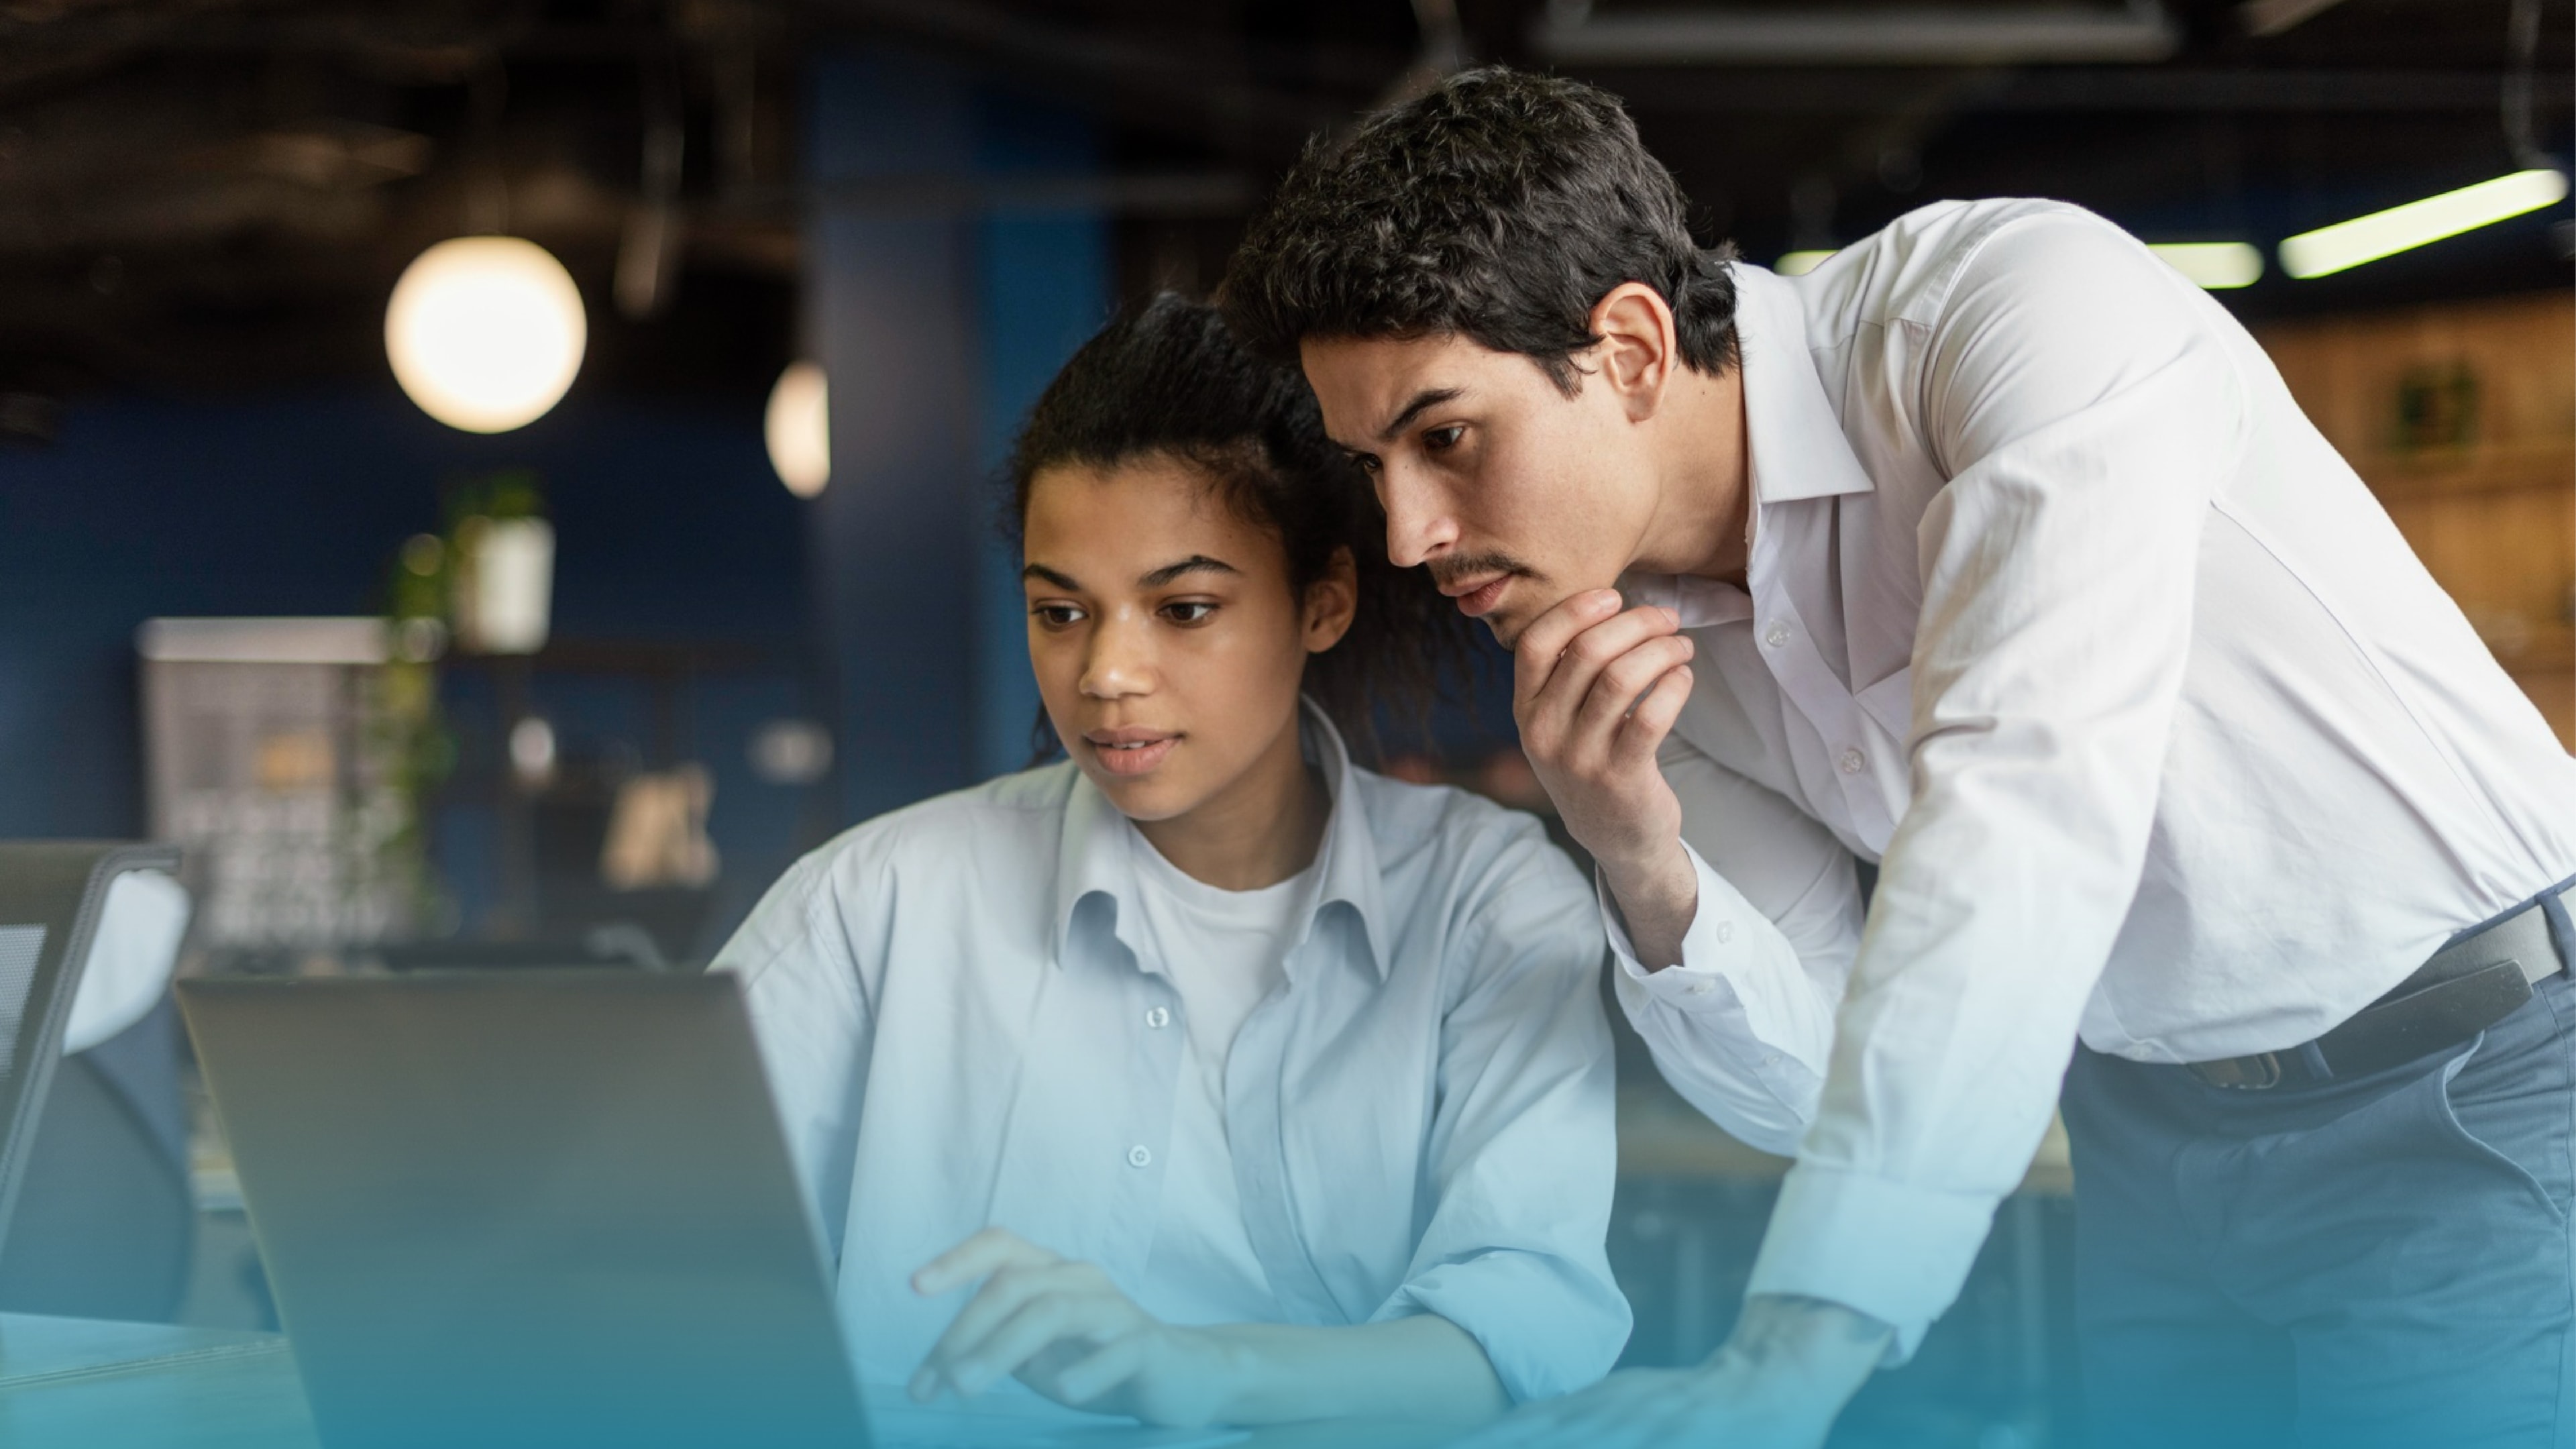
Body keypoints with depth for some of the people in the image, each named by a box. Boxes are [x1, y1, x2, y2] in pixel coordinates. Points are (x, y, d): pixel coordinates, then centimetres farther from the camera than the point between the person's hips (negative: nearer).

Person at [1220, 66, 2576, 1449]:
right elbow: (1807, 1090, 1)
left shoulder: (2025, 298, -24)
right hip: (2158, 1127, 6)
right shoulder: (1634, 633, -3)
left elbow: (2030, 801, -36)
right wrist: (1644, 875, -21)